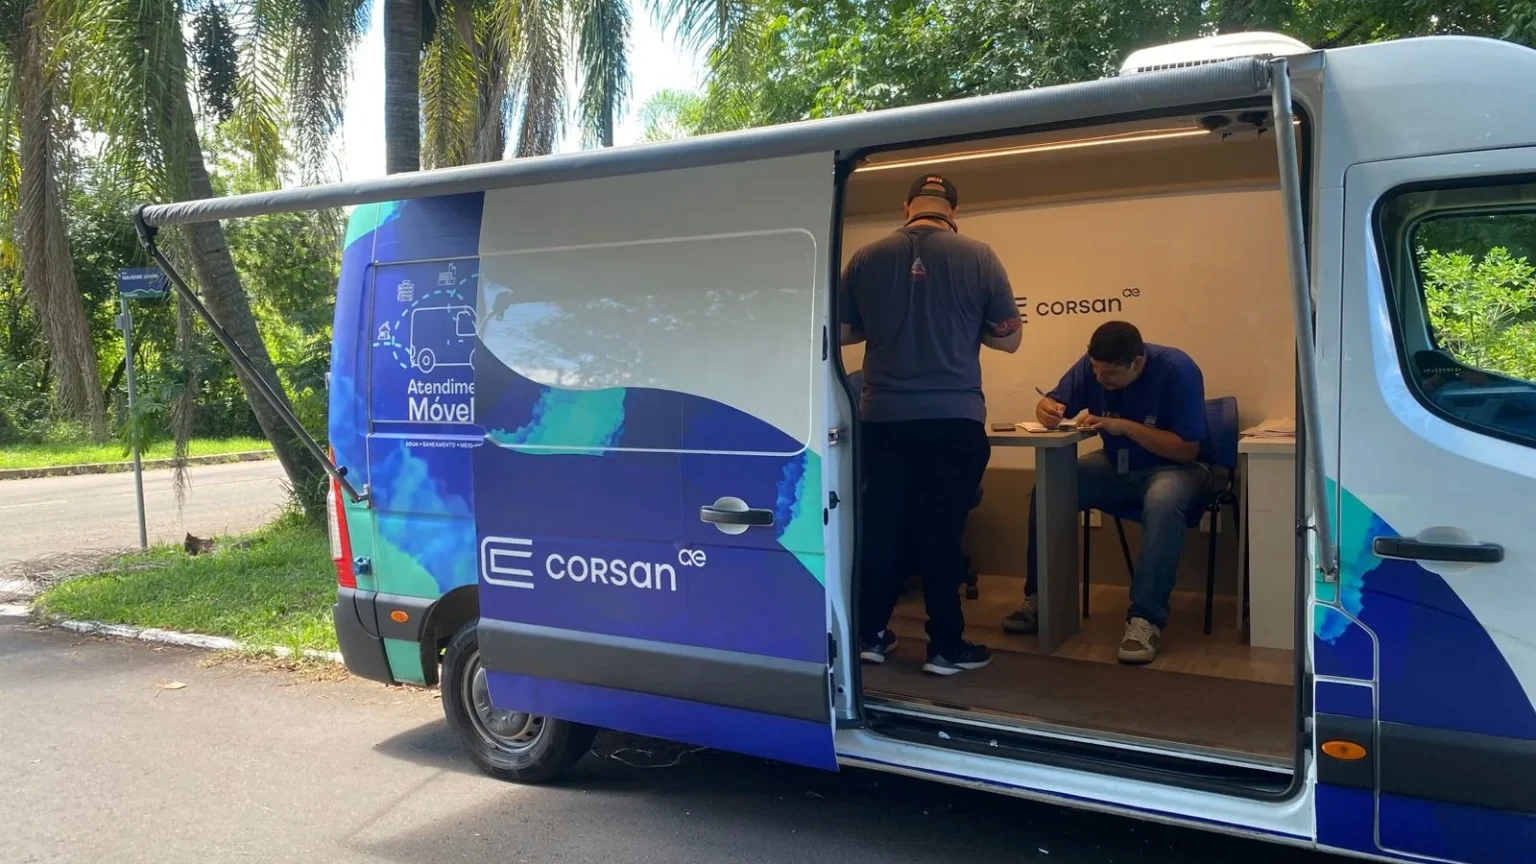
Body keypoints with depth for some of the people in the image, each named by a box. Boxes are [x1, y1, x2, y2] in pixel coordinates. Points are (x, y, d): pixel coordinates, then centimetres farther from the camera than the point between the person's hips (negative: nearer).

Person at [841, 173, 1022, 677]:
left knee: (881, 525, 12)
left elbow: (842, 332, 8)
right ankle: (945, 646, 12)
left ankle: (870, 635, 20)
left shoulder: (867, 258, 0)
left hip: (883, 416, 2)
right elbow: (1008, 338, 1)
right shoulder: (977, 257, -4)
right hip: (954, 416, -2)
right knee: (943, 529, 5)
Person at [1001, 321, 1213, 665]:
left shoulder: (1177, 369, -24)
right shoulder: (1091, 366, -10)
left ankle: (1145, 619, -34)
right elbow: (1052, 403, -1)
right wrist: (1048, 411, -27)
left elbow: (1188, 449, -24)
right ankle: (1039, 598, -7)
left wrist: (1125, 426, -32)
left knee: (1163, 502, -40)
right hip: (1118, 466, 5)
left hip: (1174, 466, -5)